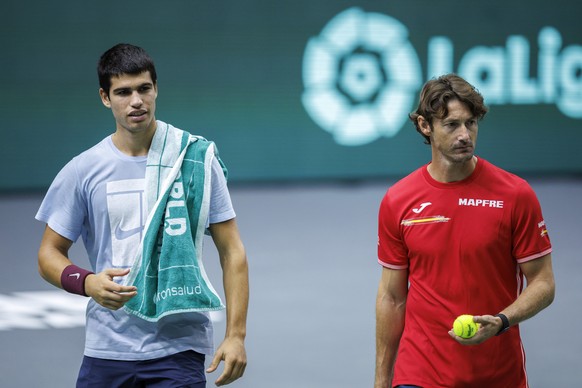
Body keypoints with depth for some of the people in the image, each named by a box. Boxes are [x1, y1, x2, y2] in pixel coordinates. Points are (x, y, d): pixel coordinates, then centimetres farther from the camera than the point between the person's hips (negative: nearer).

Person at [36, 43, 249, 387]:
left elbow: (231, 251, 1)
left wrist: (236, 335, -8)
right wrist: (87, 283, -15)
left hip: (179, 347, -1)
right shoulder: (82, 171, 2)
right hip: (106, 349, 2)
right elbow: (50, 255, 8)